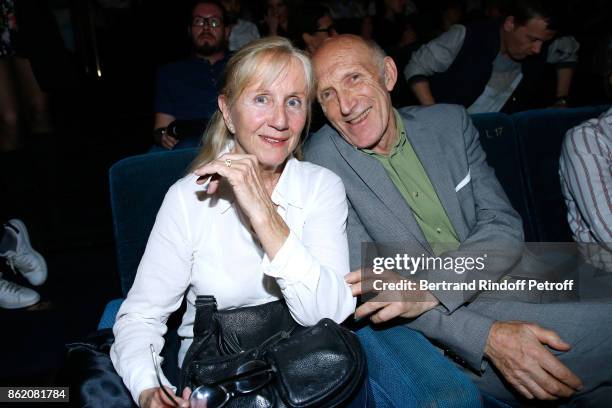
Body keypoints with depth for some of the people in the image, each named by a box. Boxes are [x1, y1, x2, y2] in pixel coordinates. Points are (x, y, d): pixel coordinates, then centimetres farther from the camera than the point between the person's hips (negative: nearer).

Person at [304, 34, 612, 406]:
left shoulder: (449, 122, 4)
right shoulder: (323, 162, -8)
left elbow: (504, 228, -2)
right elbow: (364, 284, -11)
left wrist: (427, 289, -21)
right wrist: (487, 337, -22)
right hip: (446, 335, -5)